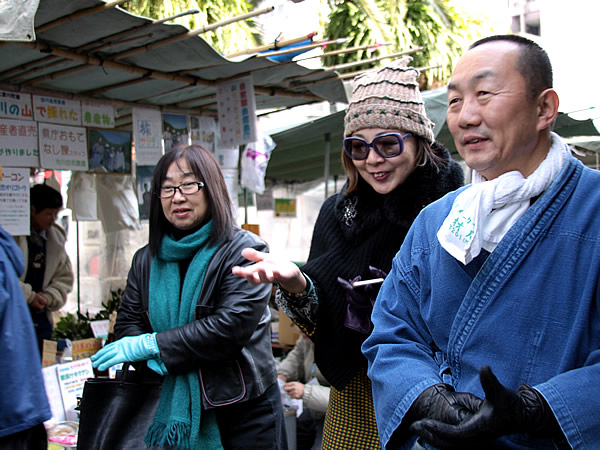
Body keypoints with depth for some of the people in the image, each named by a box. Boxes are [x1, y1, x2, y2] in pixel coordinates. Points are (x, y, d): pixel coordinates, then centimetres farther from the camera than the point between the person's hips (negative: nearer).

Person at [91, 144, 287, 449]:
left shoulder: (244, 251, -11)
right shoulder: (146, 260, 7)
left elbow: (232, 325, -20)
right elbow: (127, 322, 7)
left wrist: (152, 345, -17)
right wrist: (152, 361, -15)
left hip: (242, 408, -4)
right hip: (173, 408, 4)